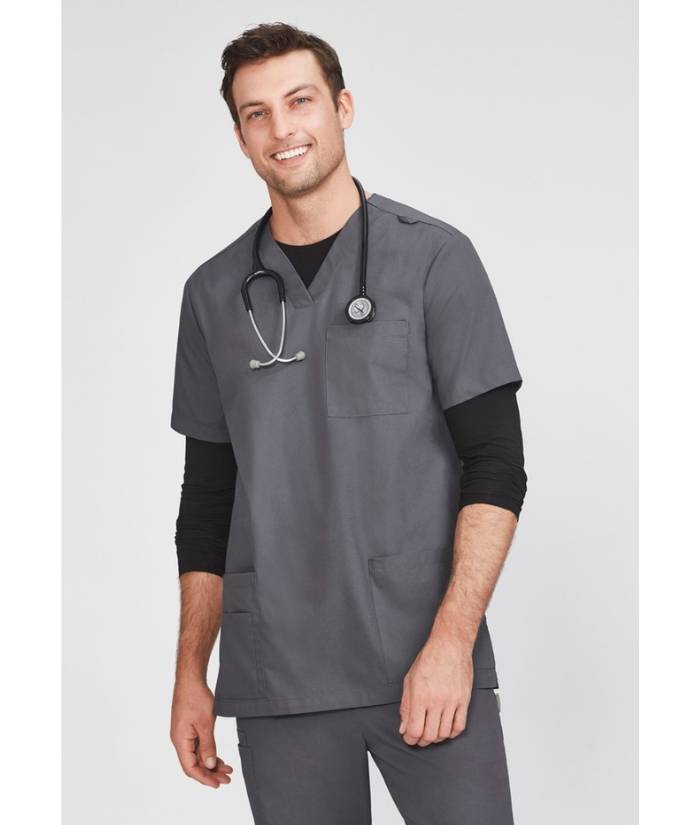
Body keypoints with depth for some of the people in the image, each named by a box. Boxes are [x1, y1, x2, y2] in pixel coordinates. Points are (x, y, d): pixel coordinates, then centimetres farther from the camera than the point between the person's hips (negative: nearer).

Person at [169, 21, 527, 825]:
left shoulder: (433, 257, 0)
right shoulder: (215, 292, 10)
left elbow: (496, 465, -5)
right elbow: (207, 500, 15)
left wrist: (452, 641, -14)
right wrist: (191, 672, 11)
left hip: (427, 666, -2)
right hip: (277, 682, 3)